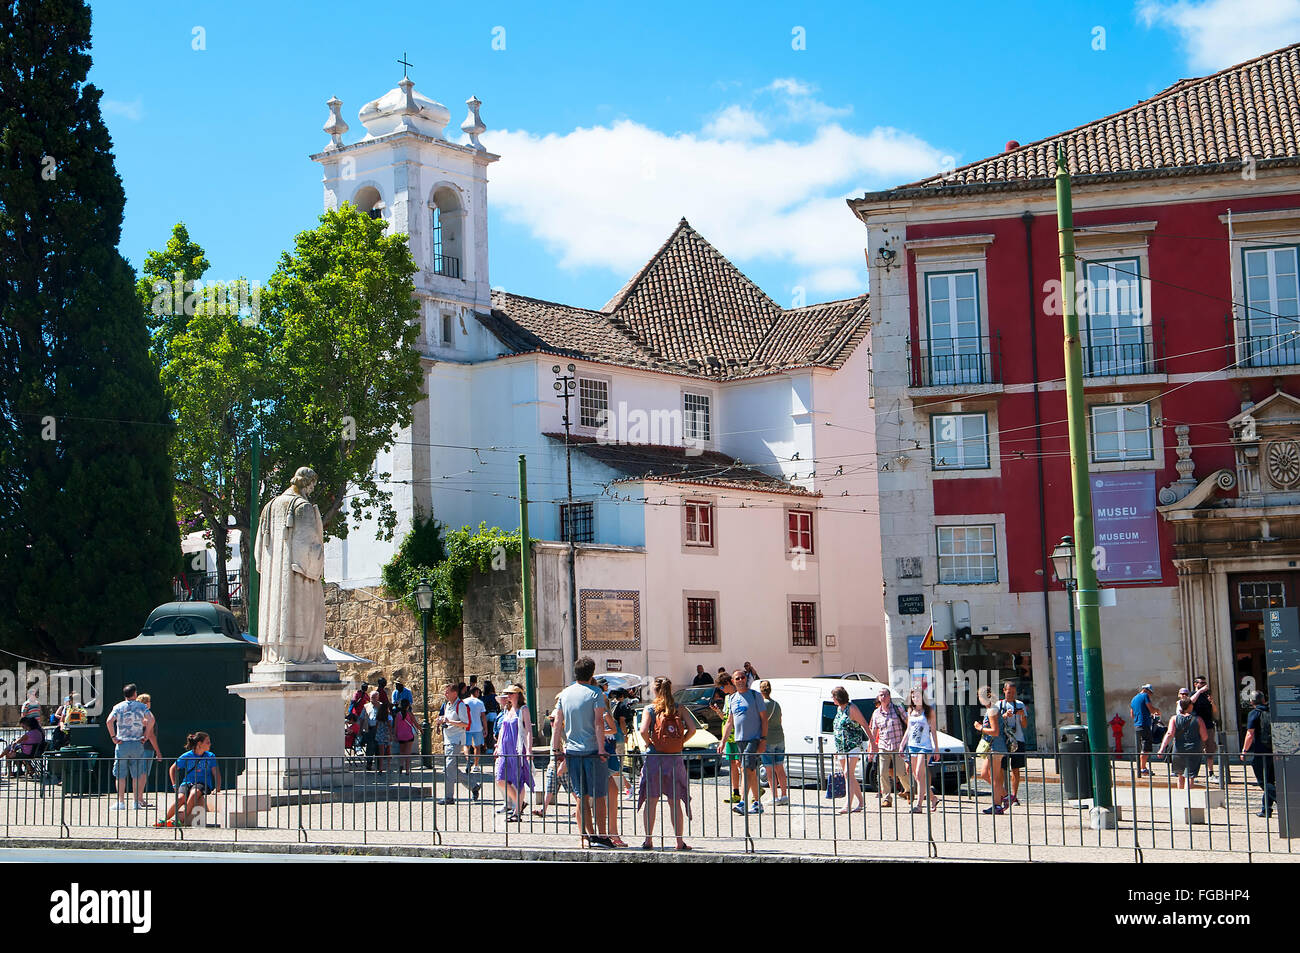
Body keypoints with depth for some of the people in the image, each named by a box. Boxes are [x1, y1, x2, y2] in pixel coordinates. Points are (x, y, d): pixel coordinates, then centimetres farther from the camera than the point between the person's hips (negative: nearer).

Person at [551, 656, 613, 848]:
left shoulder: (565, 694, 7)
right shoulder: (595, 693, -7)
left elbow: (558, 723, 7)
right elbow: (599, 723, -14)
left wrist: (555, 748, 12)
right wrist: (601, 749, -14)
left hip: (571, 751, 4)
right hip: (592, 750, -4)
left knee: (581, 796, 10)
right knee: (598, 795, 1)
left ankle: (585, 835, 11)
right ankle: (600, 836, 0)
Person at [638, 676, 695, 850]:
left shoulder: (649, 709, -1)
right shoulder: (678, 709, 4)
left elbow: (643, 730, -16)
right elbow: (692, 729, -6)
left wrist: (648, 744, 2)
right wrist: (681, 743, 7)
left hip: (654, 758, -1)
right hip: (675, 759, 1)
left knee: (651, 801, 6)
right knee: (675, 802, 7)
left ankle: (648, 840, 6)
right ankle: (680, 841, 7)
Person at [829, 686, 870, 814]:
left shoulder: (852, 709, -9)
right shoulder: (839, 709, 14)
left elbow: (865, 725, -8)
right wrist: (837, 748, 23)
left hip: (854, 746, -8)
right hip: (842, 748, 8)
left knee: (848, 774, -16)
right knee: (848, 776, 9)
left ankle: (848, 806, -20)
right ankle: (861, 802, 17)